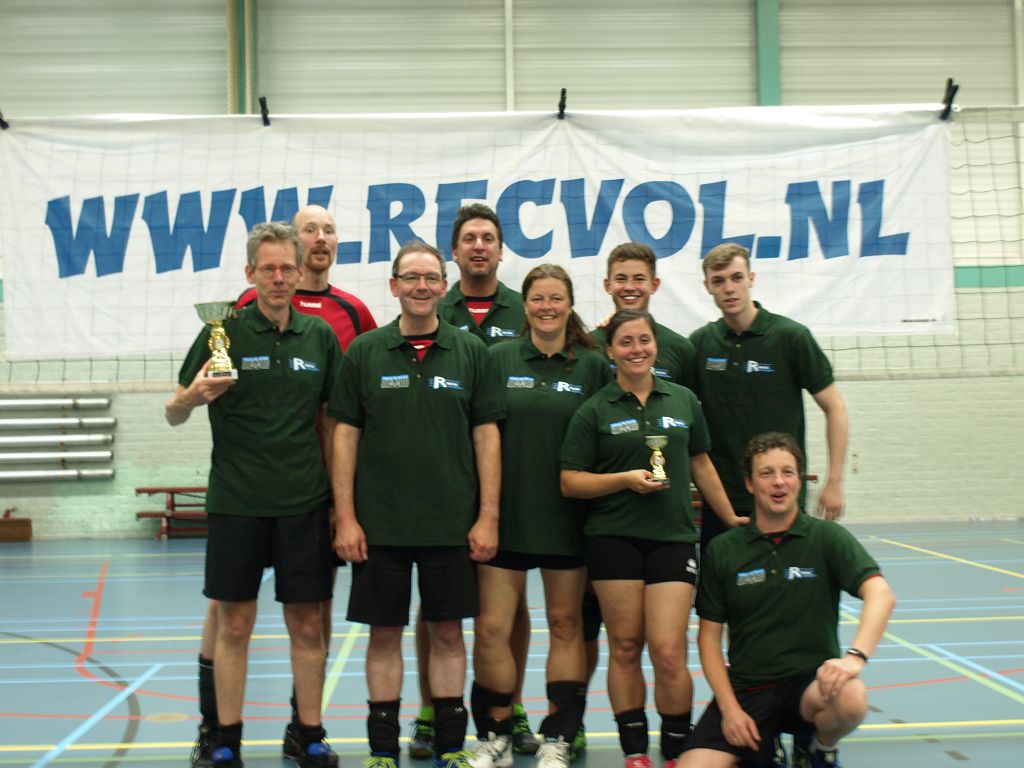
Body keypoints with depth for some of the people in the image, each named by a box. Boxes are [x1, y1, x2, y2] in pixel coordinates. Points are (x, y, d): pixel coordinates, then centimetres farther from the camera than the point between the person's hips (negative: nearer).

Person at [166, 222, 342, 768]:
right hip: (235, 503, -2)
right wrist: (194, 396, -20)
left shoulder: (319, 335, 5)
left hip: (304, 503, 2)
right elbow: (174, 414, 2)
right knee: (233, 623, 5)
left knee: (307, 624, 7)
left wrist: (339, 494, 8)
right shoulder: (224, 332, -2)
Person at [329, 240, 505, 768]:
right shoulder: (365, 352, 2)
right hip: (379, 523, 0)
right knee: (384, 632, 7)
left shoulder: (470, 352, 3)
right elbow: (345, 435, 2)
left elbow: (487, 436, 3)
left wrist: (488, 517, -3)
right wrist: (345, 518, -4)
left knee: (448, 631, 7)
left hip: (453, 524, 0)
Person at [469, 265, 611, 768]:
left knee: (565, 624, 8)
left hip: (566, 515, 0)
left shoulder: (592, 366, 2)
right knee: (491, 629, -2)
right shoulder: (498, 359, 2)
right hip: (506, 514, 0)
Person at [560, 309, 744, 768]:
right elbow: (571, 481, -1)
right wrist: (627, 479, -13)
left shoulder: (683, 400, 10)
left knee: (668, 652, -6)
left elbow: (700, 464, 20)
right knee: (624, 647, 4)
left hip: (673, 537, 1)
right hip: (614, 539, -1)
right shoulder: (594, 411, 2)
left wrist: (732, 519, 21)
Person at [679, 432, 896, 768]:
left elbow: (881, 594, -17)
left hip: (810, 681, -1)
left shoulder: (826, 537, -2)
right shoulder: (721, 551, 3)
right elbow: (709, 637, 6)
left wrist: (855, 656, -35)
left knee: (850, 699, -35)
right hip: (745, 689, 1)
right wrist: (729, 708, -7)